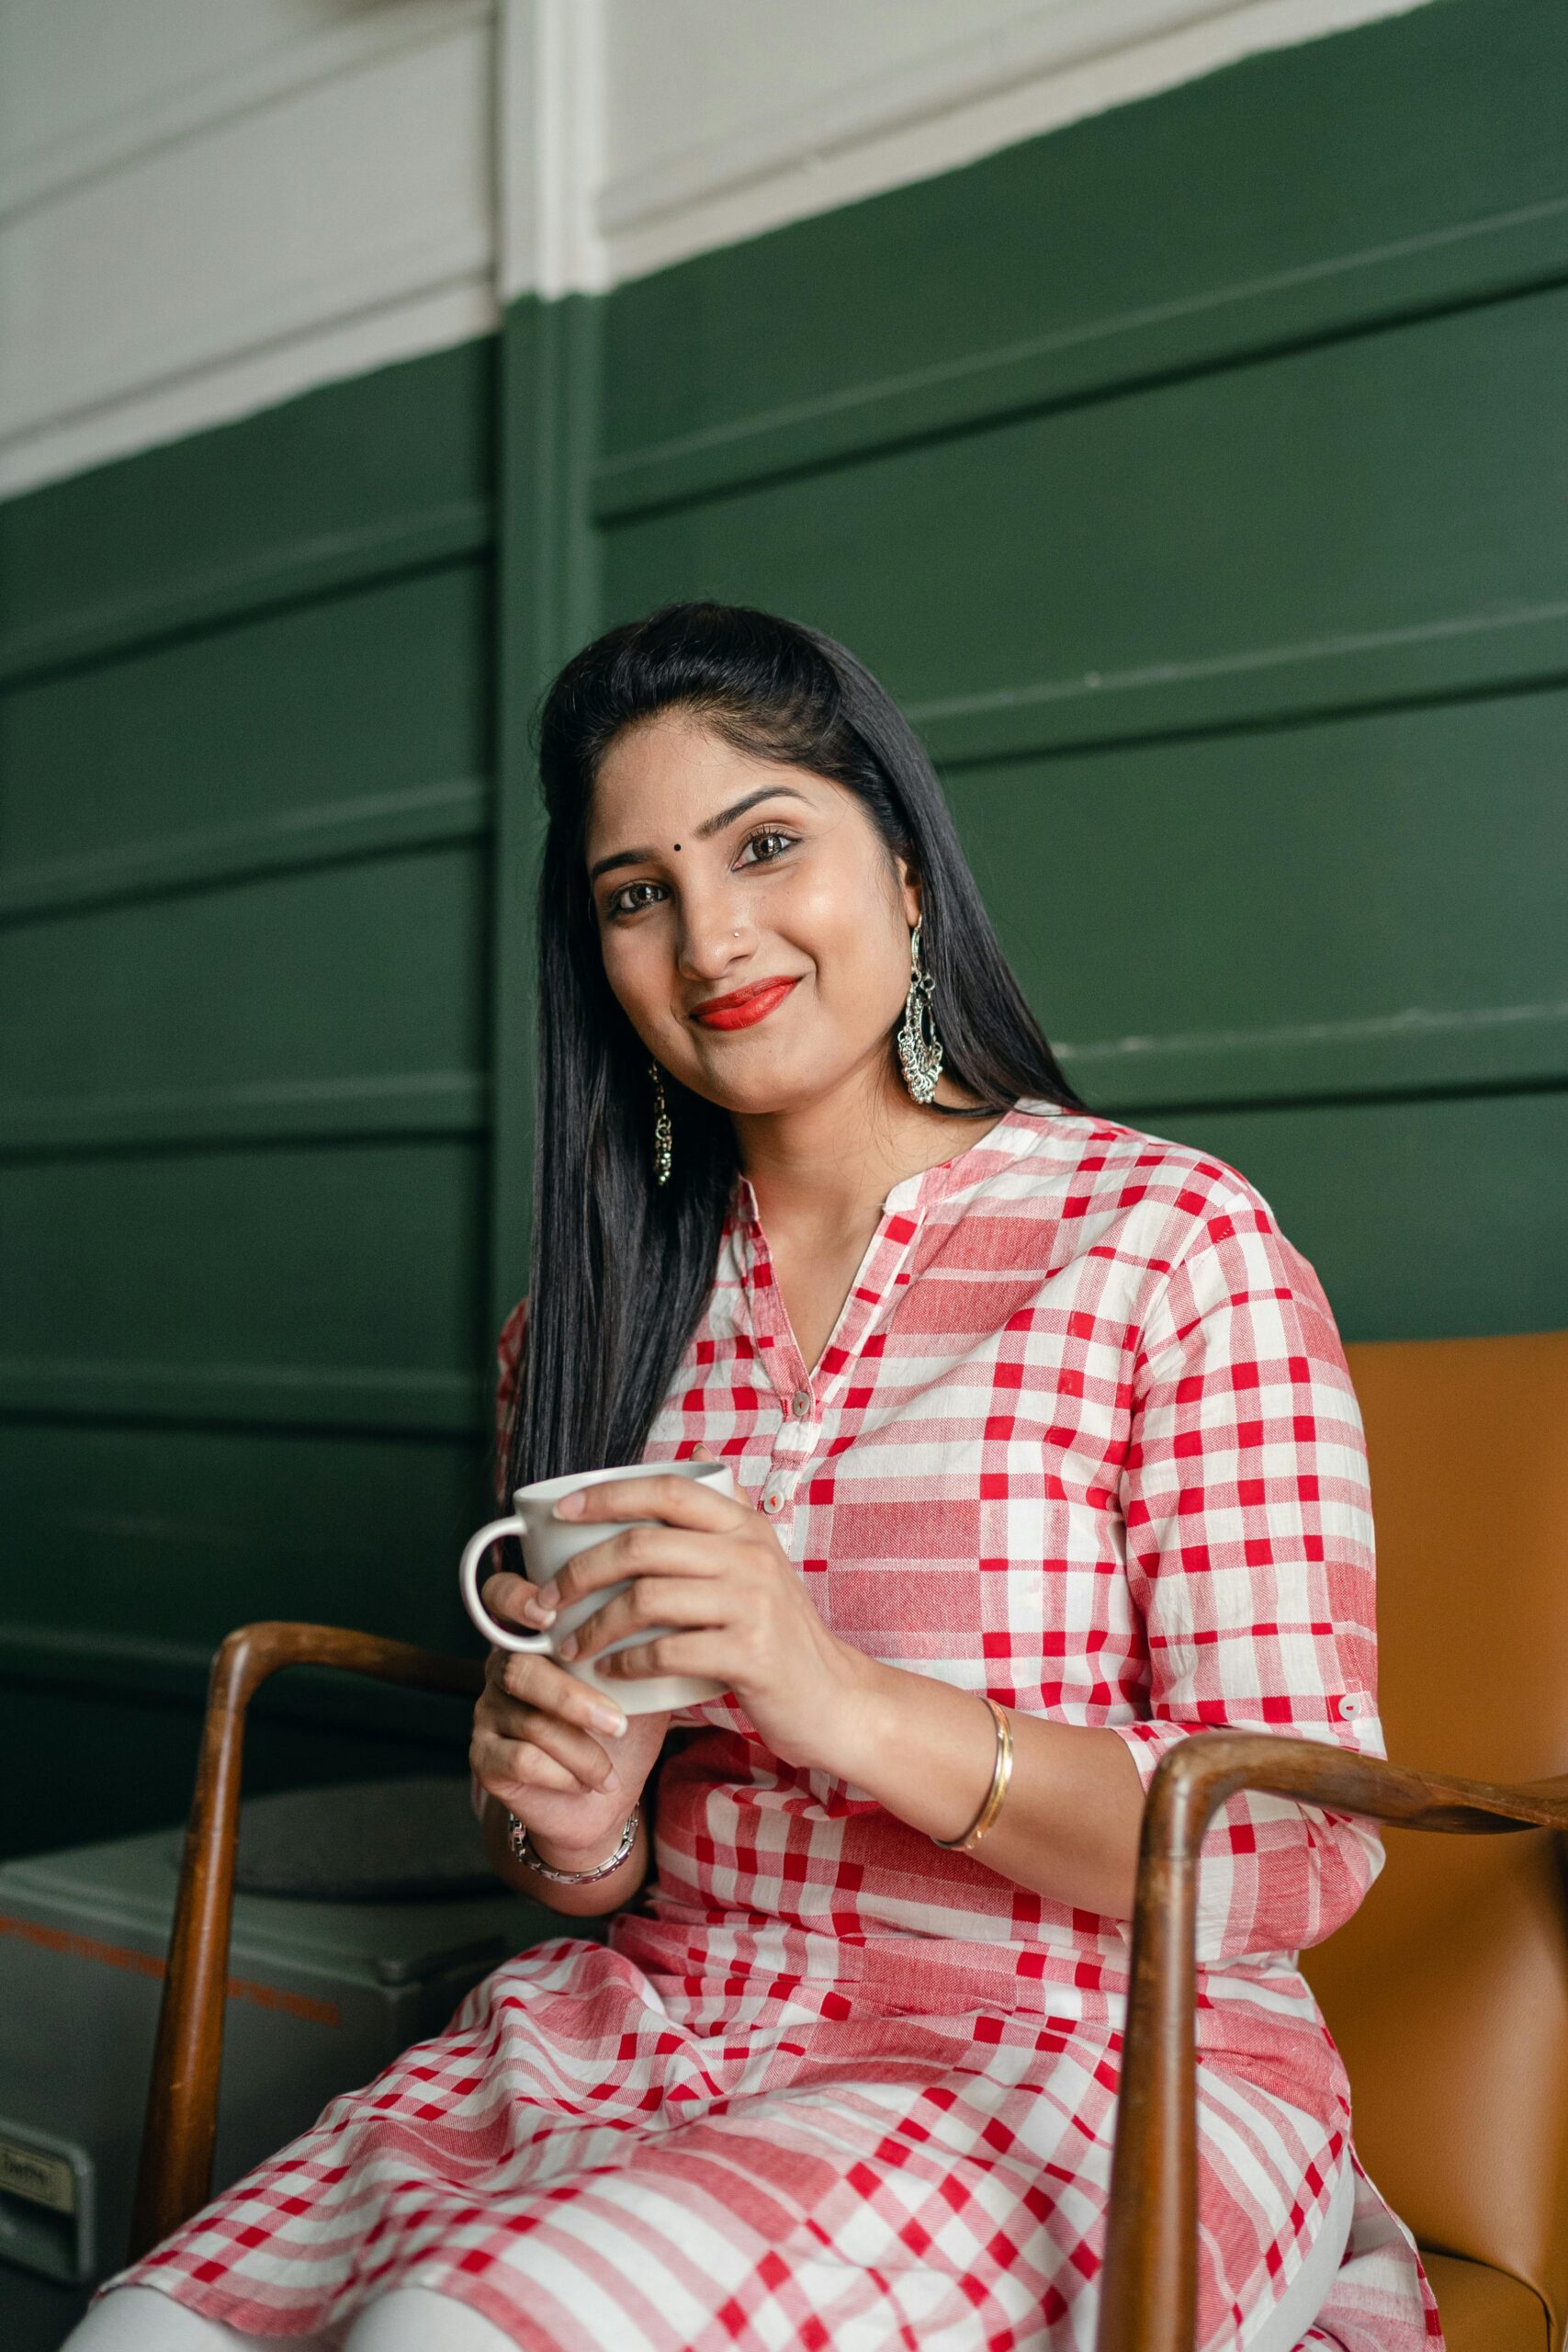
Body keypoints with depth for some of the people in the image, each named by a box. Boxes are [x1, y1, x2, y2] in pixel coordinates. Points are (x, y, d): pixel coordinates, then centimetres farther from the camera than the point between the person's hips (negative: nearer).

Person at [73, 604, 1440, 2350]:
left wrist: (846, 1703, -24)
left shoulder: (1171, 1240, -6)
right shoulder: (593, 1316, 8)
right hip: (658, 2033, 5)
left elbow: (1303, 1848, -11)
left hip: (1082, 2066, -4)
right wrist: (572, 1830, -10)